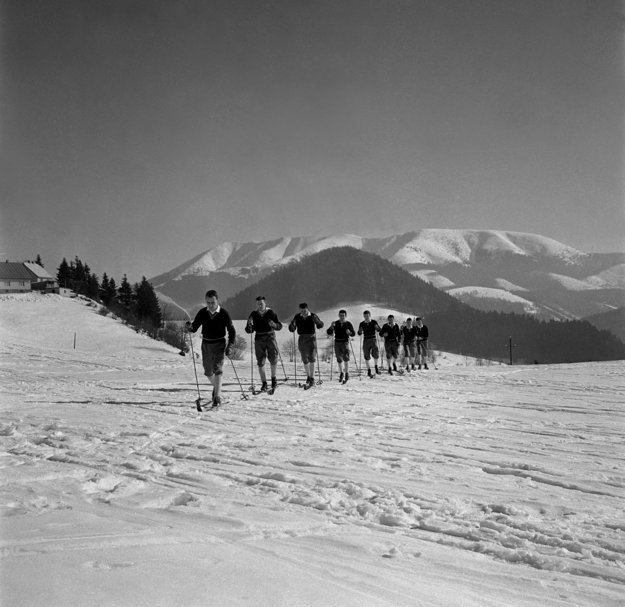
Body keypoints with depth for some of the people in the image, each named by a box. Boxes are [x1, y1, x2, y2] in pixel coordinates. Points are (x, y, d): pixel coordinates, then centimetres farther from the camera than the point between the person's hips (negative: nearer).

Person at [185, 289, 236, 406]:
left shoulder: (224, 313, -9)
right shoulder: (202, 313, -3)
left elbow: (232, 331, -2)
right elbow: (194, 328, 2)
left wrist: (230, 346, -11)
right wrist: (189, 327, -21)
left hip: (219, 344, -3)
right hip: (206, 344, 3)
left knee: (217, 369, -14)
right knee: (208, 372, 11)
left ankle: (217, 397, -13)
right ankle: (216, 386, 40)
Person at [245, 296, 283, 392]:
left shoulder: (271, 313, -2)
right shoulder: (253, 314, 3)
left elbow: (279, 326, -2)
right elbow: (249, 331, 2)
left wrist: (274, 325, -23)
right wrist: (249, 324, -18)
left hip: (270, 338, -1)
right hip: (259, 339, 2)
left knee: (273, 360, -6)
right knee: (260, 362, -1)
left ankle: (273, 378, 20)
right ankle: (264, 383, 8)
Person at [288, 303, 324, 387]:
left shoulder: (313, 316, -5)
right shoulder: (297, 317, -1)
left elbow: (320, 325, 1)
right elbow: (292, 329, 1)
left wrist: (317, 321, -20)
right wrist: (291, 325, -21)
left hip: (311, 338, -2)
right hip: (302, 339, 2)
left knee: (312, 358, -12)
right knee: (305, 360, 8)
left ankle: (312, 378, -10)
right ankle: (308, 376, 26)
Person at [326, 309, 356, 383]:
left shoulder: (348, 324, -2)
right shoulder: (335, 323, 4)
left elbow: (353, 333, -1)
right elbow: (329, 332, 0)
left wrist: (349, 332, -23)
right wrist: (331, 326, -17)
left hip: (345, 343, -3)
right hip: (337, 343, 3)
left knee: (346, 357, -19)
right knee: (339, 359, 9)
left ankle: (347, 373, -14)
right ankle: (342, 373, 28)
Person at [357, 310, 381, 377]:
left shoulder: (374, 322, -1)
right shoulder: (362, 324, 1)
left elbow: (379, 330, -1)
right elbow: (359, 333, 5)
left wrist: (377, 327, -23)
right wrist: (360, 331, -17)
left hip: (373, 340, -1)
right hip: (366, 341, 1)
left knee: (375, 353, -19)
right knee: (367, 356, 1)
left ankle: (376, 366, 7)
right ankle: (369, 371, 13)